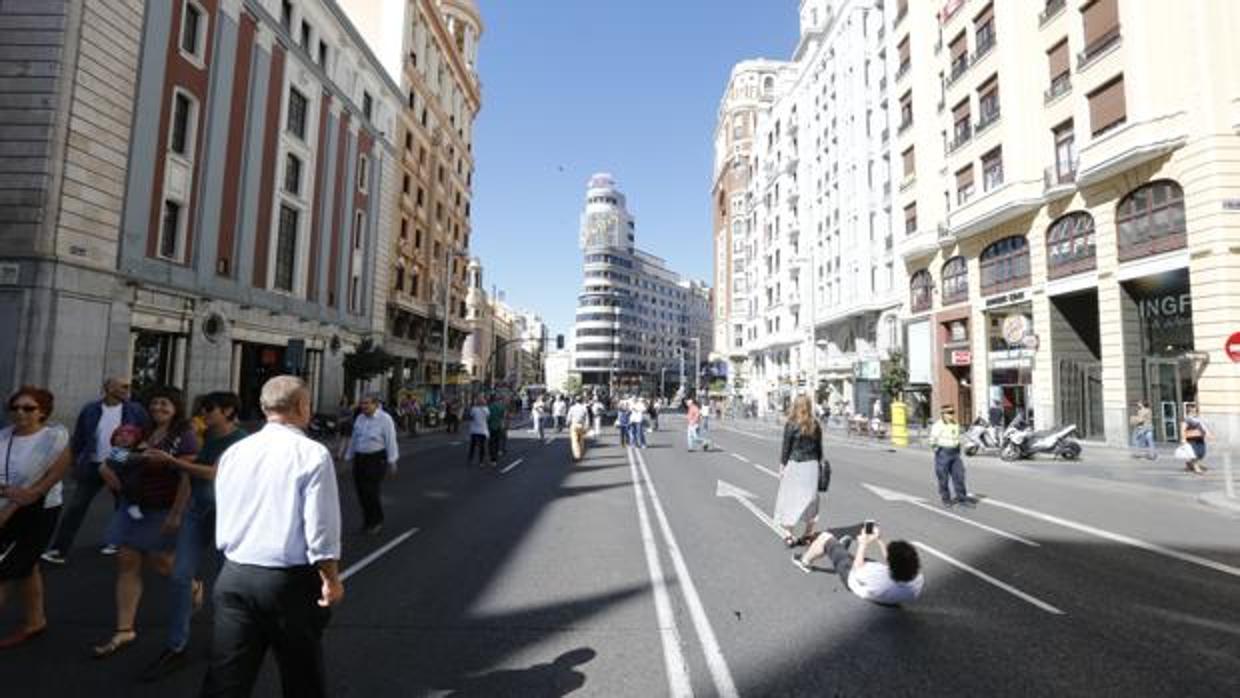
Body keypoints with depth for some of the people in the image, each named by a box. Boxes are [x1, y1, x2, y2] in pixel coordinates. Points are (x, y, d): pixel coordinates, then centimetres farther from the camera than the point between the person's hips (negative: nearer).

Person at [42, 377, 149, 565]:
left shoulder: (135, 410, -6)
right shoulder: (90, 410, -2)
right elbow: (78, 439, 6)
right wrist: (75, 464, 5)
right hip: (92, 466, 1)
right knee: (74, 507, 0)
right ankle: (59, 550, 7)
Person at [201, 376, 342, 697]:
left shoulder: (233, 452, 3)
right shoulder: (312, 454, -15)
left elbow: (223, 517, 12)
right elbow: (321, 527, -17)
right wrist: (331, 578, -5)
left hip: (233, 576, 5)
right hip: (290, 580, -4)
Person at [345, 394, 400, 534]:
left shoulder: (385, 419, -9)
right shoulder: (359, 418, 9)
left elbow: (391, 441, -11)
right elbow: (354, 439, 14)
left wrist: (392, 462, -13)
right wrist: (349, 457, 15)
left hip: (377, 459, -6)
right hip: (360, 458, 6)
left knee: (371, 491, -7)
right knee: (361, 491, 7)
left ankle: (377, 522, 13)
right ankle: (368, 520, 26)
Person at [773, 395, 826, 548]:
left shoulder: (790, 425, -9)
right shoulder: (815, 425, 3)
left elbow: (786, 448, -7)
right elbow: (819, 448, 8)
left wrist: (782, 466, 1)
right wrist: (819, 463, 18)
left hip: (794, 464, -4)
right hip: (811, 465, 4)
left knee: (790, 498, 4)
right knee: (809, 498, 13)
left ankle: (789, 535, 4)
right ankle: (809, 534, 20)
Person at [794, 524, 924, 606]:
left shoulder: (877, 575, -47)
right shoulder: (918, 582, -33)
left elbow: (857, 569, -21)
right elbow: (893, 563, -10)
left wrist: (863, 545, -7)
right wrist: (879, 541, -2)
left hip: (852, 573, -4)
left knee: (826, 537, 12)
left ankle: (804, 562, 41)